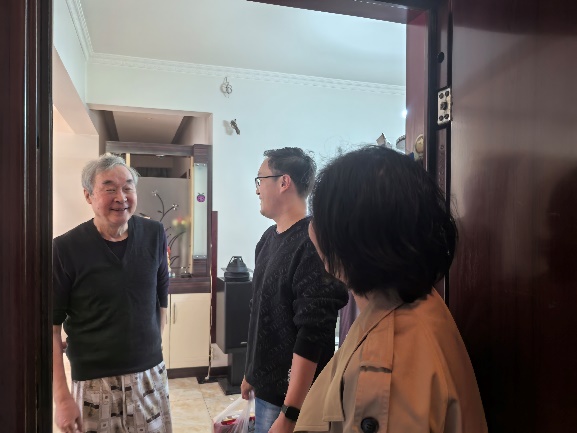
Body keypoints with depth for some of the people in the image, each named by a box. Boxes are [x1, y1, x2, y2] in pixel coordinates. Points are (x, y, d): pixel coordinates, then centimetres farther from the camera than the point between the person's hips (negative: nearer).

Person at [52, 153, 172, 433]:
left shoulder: (154, 234, -3)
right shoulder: (66, 248, -12)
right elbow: (51, 327, -8)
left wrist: (153, 349, 10)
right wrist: (61, 397, -9)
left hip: (151, 376, 3)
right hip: (93, 384, -3)